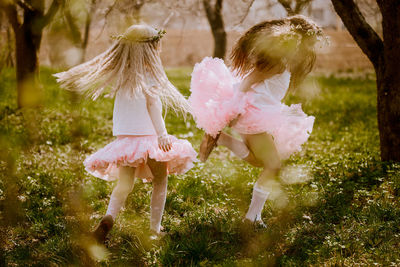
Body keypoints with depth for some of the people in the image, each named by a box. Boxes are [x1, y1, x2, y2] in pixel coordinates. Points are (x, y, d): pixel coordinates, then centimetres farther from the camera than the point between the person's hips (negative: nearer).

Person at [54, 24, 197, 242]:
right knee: (160, 180, 14)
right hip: (149, 135, -4)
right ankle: (155, 228, 13)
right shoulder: (149, 72, -8)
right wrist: (162, 133, -17)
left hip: (124, 138, 4)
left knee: (124, 184, 4)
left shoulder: (119, 73, 7)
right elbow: (152, 103, -14)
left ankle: (109, 217, -23)